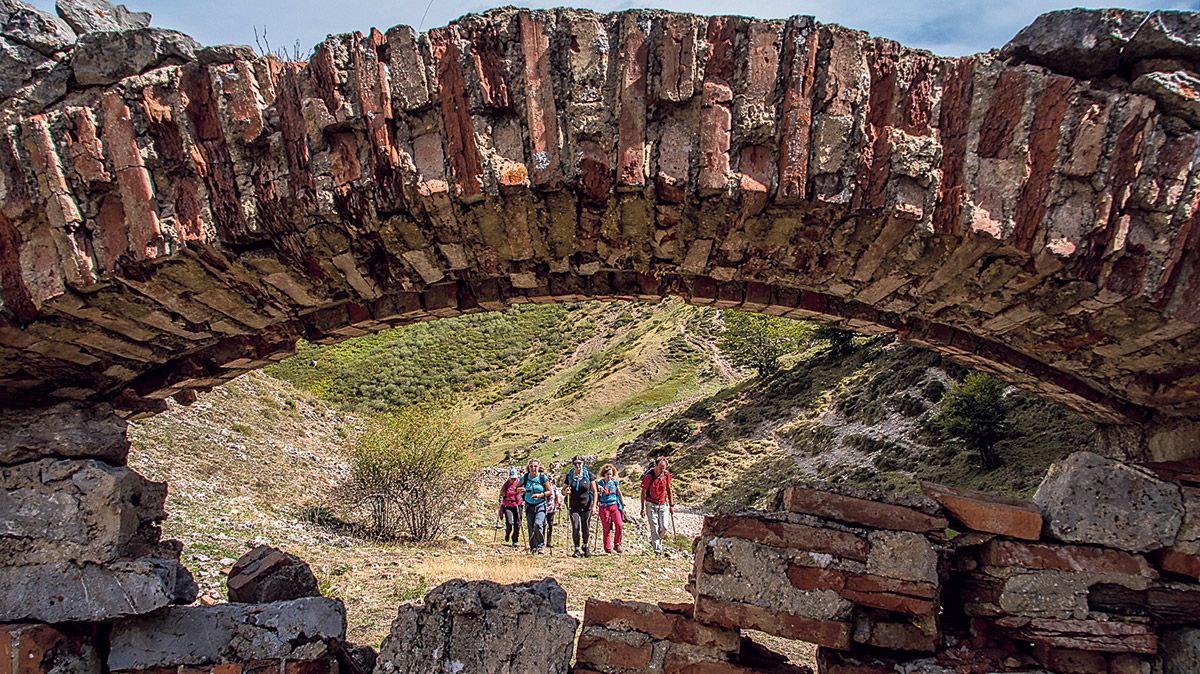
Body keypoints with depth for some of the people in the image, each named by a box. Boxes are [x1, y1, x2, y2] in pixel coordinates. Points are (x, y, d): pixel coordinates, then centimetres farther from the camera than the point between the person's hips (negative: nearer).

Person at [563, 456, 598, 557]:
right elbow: (564, 492, 13)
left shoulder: (588, 475, -1)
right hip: (574, 506, 1)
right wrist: (567, 491, -11)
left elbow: (594, 492, 2)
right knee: (575, 527, -9)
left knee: (585, 528, 1)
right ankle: (577, 550, 1)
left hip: (586, 506, -1)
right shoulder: (569, 476, 4)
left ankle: (585, 546, 26)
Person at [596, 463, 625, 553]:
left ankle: (617, 544, 2)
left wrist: (623, 505, 13)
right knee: (606, 528, -1)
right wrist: (600, 491, -17)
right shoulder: (600, 483, -1)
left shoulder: (615, 482, 6)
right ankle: (607, 547, 11)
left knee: (619, 525, -14)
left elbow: (619, 494, 13)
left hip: (614, 506, 2)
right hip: (604, 507, -2)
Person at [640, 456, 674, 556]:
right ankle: (657, 550, 2)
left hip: (663, 505, 4)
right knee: (654, 528, -6)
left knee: (664, 527, -2)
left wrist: (671, 505, 10)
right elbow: (643, 492, -8)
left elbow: (668, 490, 9)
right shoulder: (648, 476, -16)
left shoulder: (667, 474, -3)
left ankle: (654, 541, 25)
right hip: (651, 504, -4)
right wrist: (643, 508, -9)